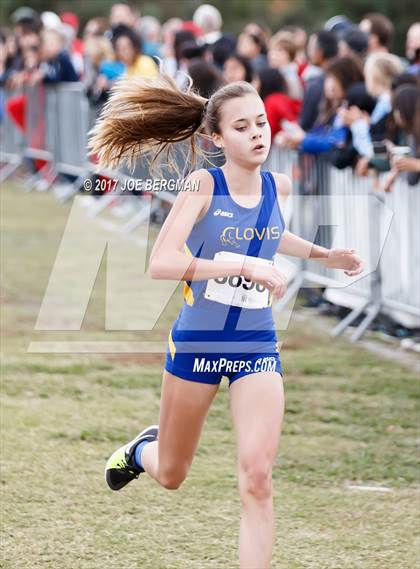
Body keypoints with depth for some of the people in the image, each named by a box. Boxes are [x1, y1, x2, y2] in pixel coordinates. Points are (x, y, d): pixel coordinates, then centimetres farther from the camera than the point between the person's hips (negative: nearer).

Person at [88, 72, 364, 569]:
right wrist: (246, 265, -32)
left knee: (257, 477, -15)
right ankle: (141, 448, 53)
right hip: (197, 342, -2)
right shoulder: (204, 184, -17)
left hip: (257, 346, 2)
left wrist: (323, 255, 10)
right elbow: (160, 263, -30)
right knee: (171, 476, 17)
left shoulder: (279, 187, -2)